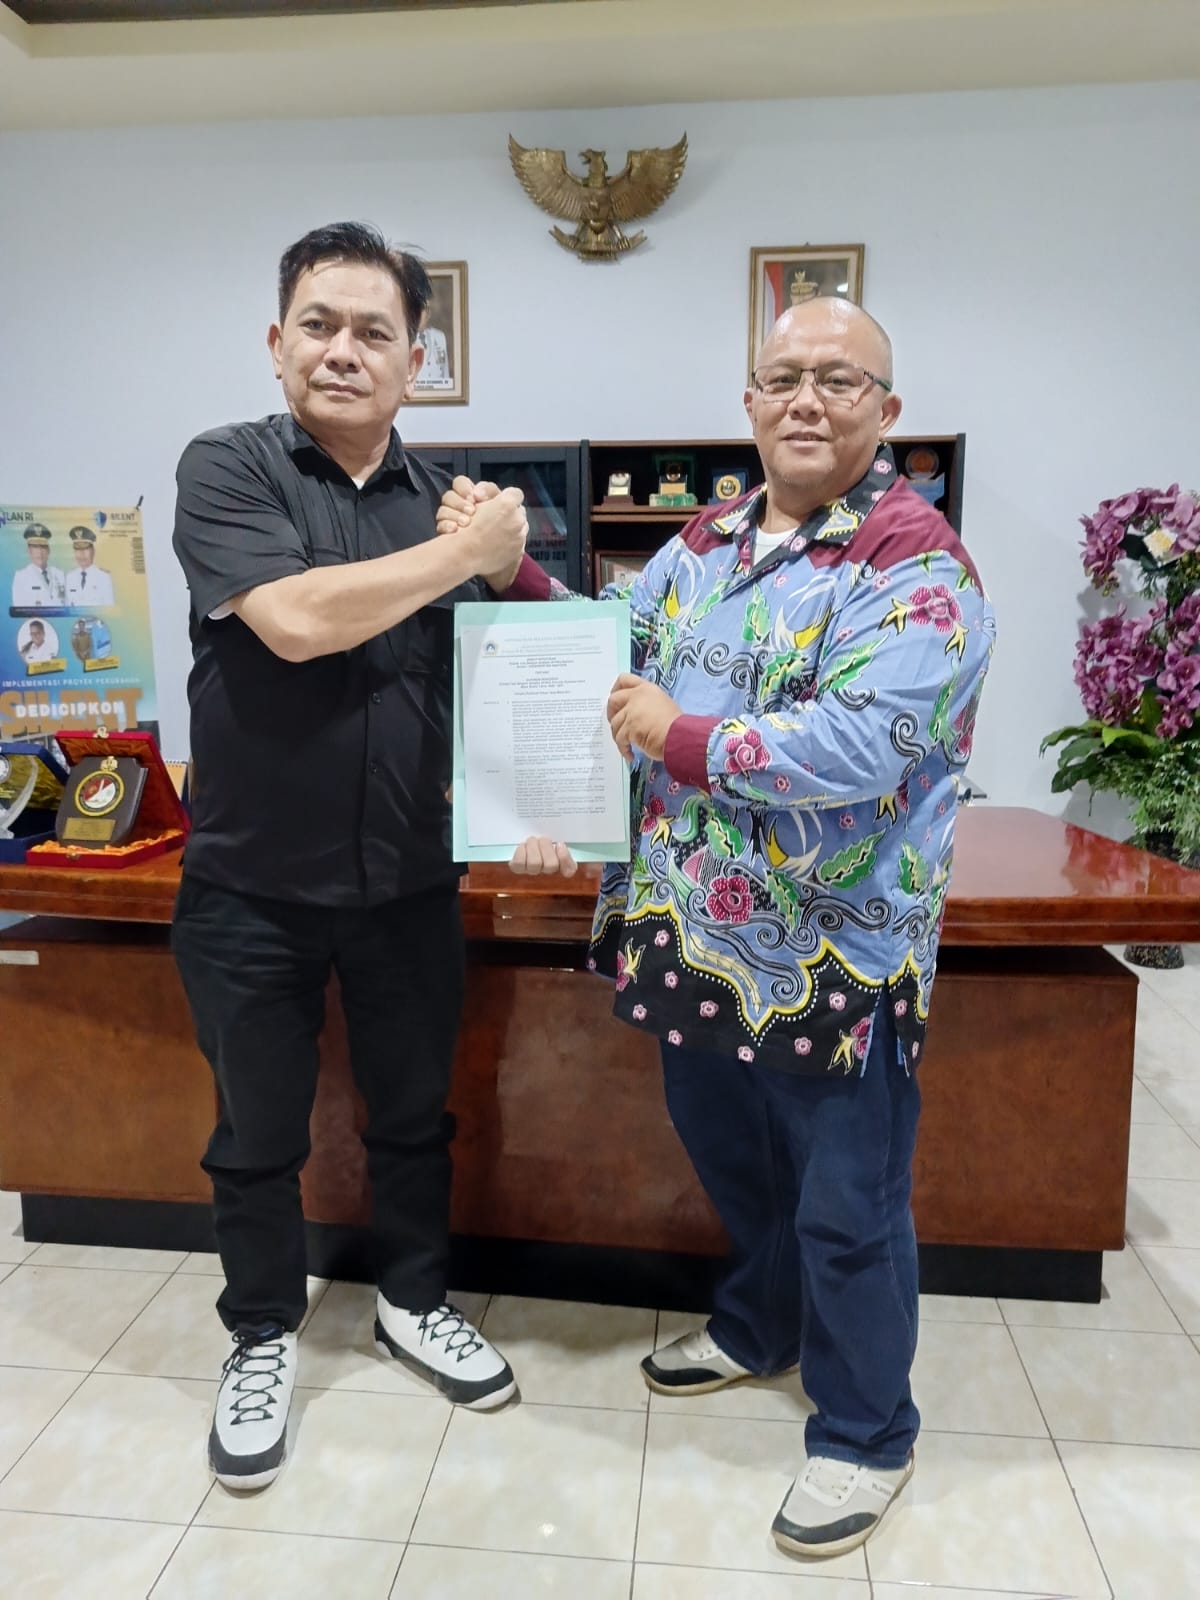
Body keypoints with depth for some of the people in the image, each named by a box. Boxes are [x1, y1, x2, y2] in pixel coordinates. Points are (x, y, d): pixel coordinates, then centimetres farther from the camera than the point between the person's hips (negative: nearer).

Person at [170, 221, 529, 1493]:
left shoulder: (445, 502, 6)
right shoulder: (227, 468, -6)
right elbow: (296, 619, -24)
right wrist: (468, 553, -18)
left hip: (411, 883, 4)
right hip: (252, 888, -3)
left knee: (414, 1113, 18)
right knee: (258, 1136, 15)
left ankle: (411, 1304, 42)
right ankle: (263, 1338, 38)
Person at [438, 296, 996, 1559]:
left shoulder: (914, 566, -15)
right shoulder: (702, 542, 8)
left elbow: (858, 751, -28)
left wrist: (679, 735, -20)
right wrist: (507, 567, 2)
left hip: (831, 961, -7)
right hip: (692, 937, 7)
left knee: (845, 1207, 11)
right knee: (730, 1161, 26)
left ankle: (864, 1432, 37)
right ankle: (758, 1328, 54)